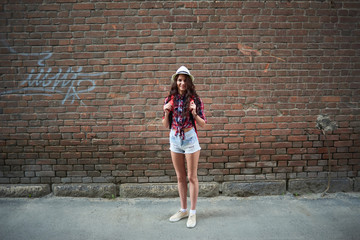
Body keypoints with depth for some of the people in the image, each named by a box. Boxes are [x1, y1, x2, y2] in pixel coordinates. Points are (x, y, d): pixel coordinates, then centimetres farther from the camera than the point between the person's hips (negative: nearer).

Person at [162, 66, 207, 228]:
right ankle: (183, 210, 29)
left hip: (190, 139, -4)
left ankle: (193, 212, 18)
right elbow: (166, 125, 6)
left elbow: (203, 124, -4)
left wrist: (194, 113, -21)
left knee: (192, 177, 4)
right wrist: (166, 112, -11)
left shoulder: (195, 99, -6)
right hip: (174, 140, 4)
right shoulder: (170, 99, 2)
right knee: (180, 177, 14)